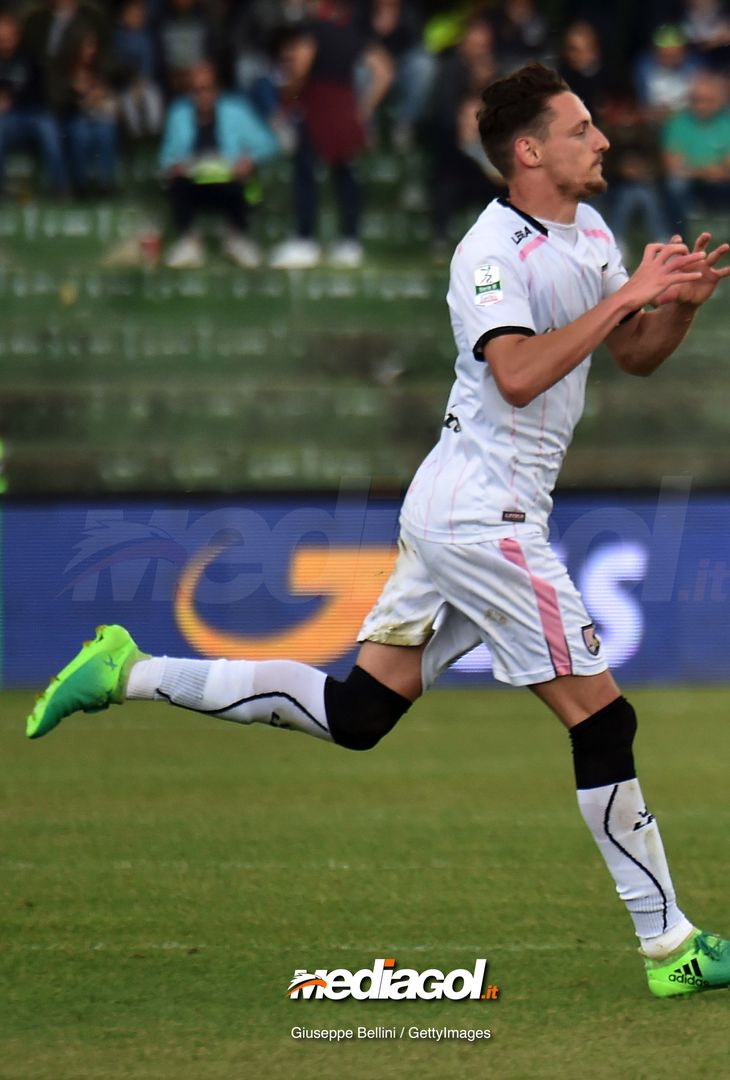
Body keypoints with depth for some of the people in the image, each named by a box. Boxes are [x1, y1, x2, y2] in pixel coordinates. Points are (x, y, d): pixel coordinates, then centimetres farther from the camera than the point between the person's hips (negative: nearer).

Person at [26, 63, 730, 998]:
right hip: (484, 512, -10)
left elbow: (638, 357, 17)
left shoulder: (588, 234, 11)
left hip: (449, 504, 10)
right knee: (600, 717, -7)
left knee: (356, 712, 12)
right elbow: (520, 375, -32)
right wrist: (622, 296, -28)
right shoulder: (493, 252, -18)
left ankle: (131, 673, 16)